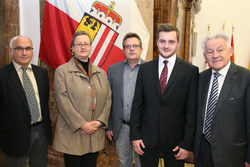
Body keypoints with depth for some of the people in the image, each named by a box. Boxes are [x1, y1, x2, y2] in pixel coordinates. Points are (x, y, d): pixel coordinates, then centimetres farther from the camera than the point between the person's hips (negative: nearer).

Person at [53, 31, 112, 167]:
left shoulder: (101, 73, 11)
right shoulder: (62, 71, -3)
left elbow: (108, 99, 7)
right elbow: (63, 102, -11)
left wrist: (100, 121, -6)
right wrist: (82, 124, -15)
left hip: (95, 135, 4)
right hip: (72, 134, -3)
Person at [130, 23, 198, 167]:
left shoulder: (191, 71, -5)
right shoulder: (145, 69, 1)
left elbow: (192, 111, -5)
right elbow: (137, 104, 2)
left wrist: (187, 143, -6)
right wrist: (135, 135, -1)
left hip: (176, 139, -1)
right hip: (147, 139, 2)